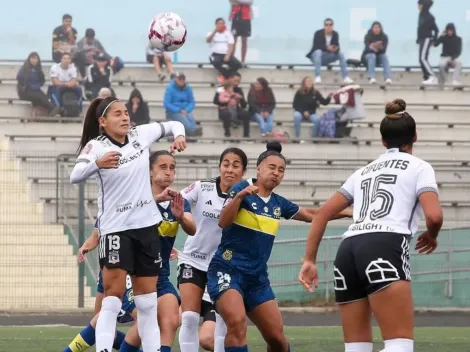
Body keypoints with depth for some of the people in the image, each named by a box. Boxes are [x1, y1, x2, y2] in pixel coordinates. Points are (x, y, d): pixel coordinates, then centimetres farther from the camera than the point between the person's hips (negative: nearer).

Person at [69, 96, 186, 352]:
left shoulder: (140, 134, 2)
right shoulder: (96, 146, -14)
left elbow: (172, 125, 19)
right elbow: (75, 176, -31)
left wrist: (179, 135, -5)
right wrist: (97, 163, -52)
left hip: (146, 225, 5)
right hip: (115, 228, -5)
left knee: (148, 299, 11)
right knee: (113, 297, -15)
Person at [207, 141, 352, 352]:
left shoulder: (278, 204, 9)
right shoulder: (242, 189, -7)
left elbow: (310, 215, 25)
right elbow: (223, 222, -21)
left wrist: (346, 212, 19)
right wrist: (239, 196, -37)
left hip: (257, 278, 6)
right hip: (227, 271, -6)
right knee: (237, 322, -29)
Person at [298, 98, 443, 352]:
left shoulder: (364, 171, 29)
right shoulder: (419, 168, 13)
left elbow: (323, 212, 25)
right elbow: (434, 215, -3)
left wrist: (309, 260, 24)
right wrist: (431, 236, 19)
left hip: (347, 250, 6)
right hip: (385, 248, -6)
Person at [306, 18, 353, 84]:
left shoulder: (335, 34, -2)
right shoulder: (318, 33, -16)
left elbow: (337, 46, -9)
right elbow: (316, 46, -24)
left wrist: (336, 49, -34)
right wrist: (327, 48, -40)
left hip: (327, 58, 4)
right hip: (316, 55, -4)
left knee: (340, 54, -17)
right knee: (318, 52, -37)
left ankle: (345, 77, -22)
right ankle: (318, 77, -46)